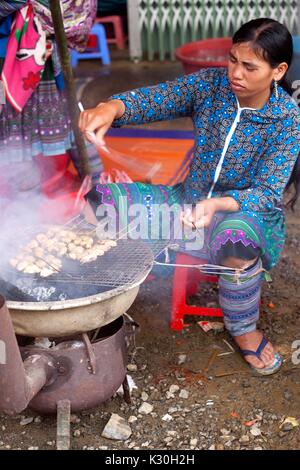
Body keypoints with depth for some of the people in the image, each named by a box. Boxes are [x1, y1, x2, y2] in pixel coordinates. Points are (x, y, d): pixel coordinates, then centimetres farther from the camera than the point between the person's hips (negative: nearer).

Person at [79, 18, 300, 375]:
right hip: (191, 200, 4)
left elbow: (268, 193, -19)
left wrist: (218, 204, -38)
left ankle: (242, 329, -12)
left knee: (235, 237, -42)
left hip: (249, 213, -3)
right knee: (101, 199, -17)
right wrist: (112, 107, -40)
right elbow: (153, 99, -17)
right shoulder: (210, 85, -7)